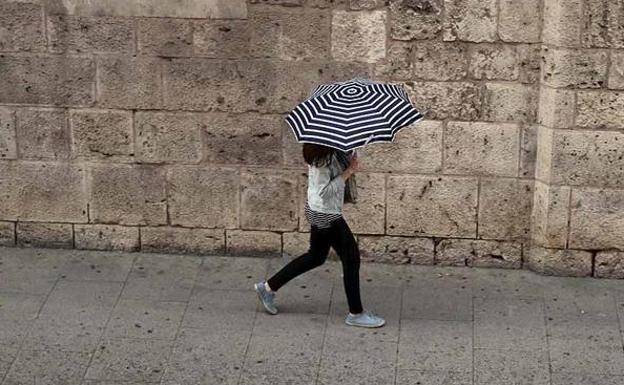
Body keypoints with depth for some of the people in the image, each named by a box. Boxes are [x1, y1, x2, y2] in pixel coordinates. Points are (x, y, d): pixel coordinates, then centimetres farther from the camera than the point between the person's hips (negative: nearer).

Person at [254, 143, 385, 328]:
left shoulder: (328, 152, 1)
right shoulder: (323, 157, -26)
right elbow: (324, 191, -25)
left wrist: (350, 165, -10)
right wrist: (348, 172, -22)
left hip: (319, 210, 10)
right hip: (325, 213, -10)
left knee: (316, 257, 23)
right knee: (351, 257, 1)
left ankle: (269, 287, 30)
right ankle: (356, 313, 13)